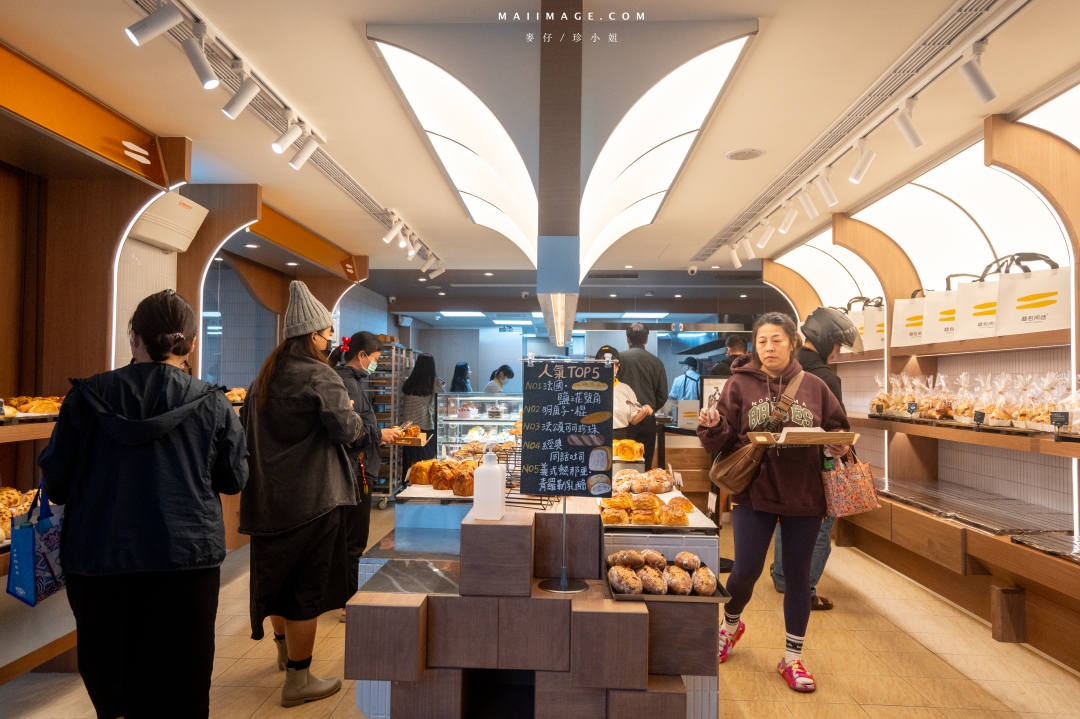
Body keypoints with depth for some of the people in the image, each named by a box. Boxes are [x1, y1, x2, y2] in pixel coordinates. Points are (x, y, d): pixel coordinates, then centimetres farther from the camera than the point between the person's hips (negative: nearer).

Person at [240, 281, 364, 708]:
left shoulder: (265, 375, 9)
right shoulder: (319, 376, -17)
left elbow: (246, 426, 18)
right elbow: (348, 430, -20)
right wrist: (356, 420, -1)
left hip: (268, 495, 8)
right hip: (311, 499, -8)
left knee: (277, 575, 23)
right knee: (307, 587, 4)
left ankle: (285, 651, 45)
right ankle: (298, 680, 16)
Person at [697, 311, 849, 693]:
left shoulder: (814, 387, 2)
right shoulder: (739, 384, -3)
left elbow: (838, 430, 10)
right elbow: (722, 442, -4)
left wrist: (840, 446, -12)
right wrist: (713, 426, -26)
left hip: (804, 494, 2)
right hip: (754, 492, -1)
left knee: (797, 574, 11)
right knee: (746, 570, 1)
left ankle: (792, 658, 29)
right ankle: (731, 625, 34)